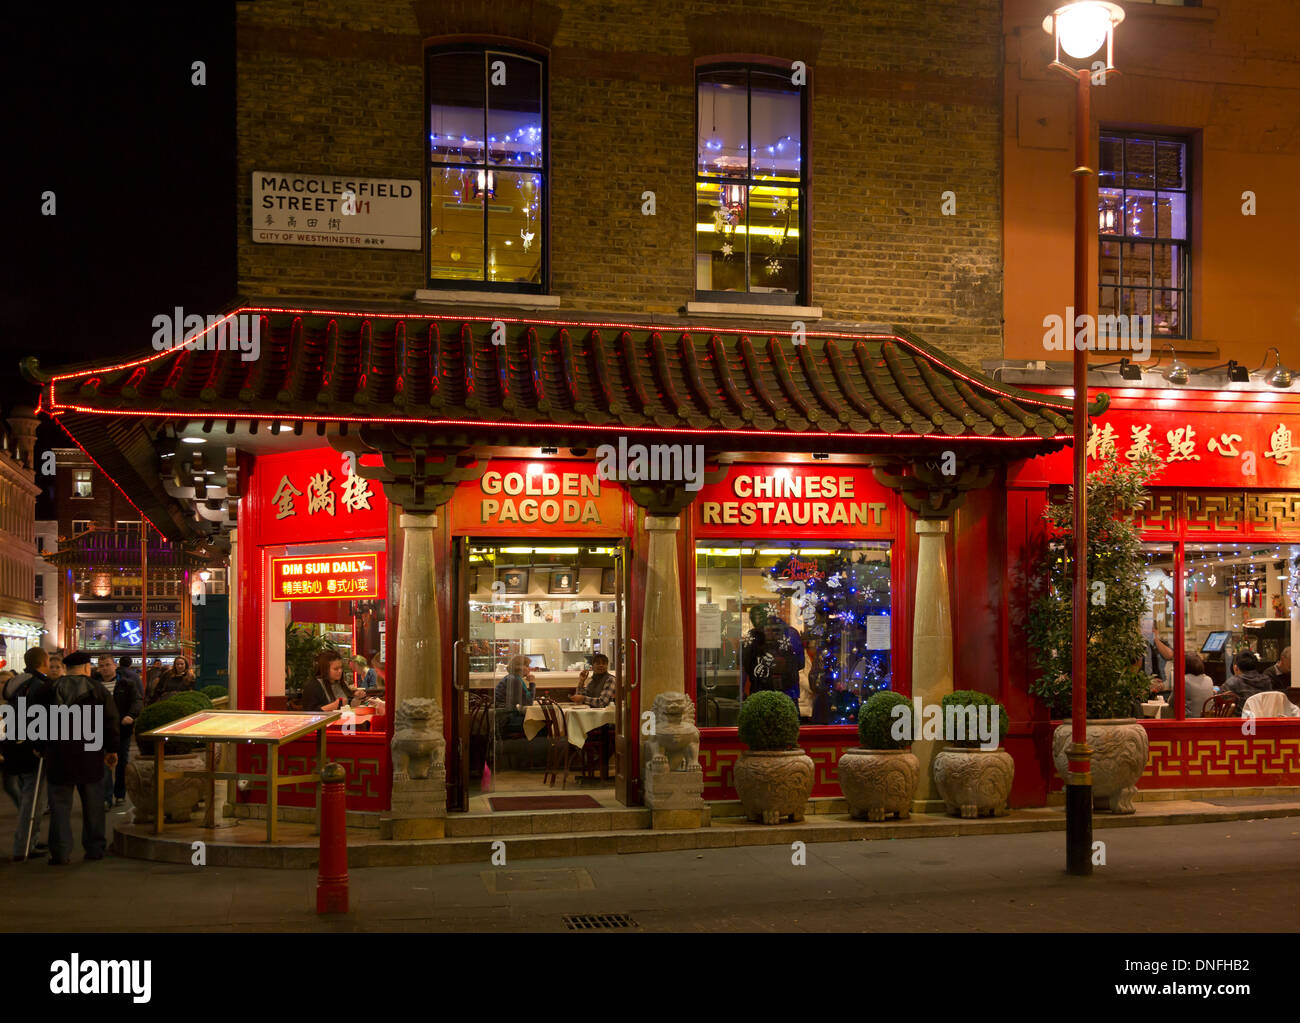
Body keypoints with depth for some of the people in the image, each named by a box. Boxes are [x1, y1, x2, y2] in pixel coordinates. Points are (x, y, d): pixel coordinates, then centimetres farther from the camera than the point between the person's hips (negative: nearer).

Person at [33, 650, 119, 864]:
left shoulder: (48, 690, 4)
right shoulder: (98, 690, 1)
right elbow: (110, 722, 1)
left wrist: (41, 748, 16)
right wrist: (111, 749, 10)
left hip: (57, 753, 0)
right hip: (90, 755, 0)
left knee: (60, 803, 5)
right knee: (93, 804, 10)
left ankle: (61, 852, 2)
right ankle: (95, 848, 15)